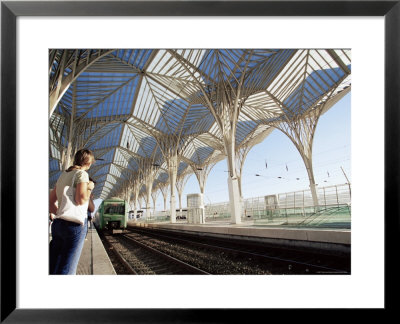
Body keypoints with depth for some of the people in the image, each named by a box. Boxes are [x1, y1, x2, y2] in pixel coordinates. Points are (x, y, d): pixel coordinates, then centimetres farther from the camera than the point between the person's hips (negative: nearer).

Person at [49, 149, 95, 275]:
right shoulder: (81, 174, -8)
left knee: (53, 268, 11)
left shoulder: (64, 174, 17)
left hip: (58, 223, 8)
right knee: (66, 270, -3)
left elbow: (50, 201, 17)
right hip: (75, 224, -8)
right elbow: (81, 200, -21)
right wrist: (89, 187, -3)